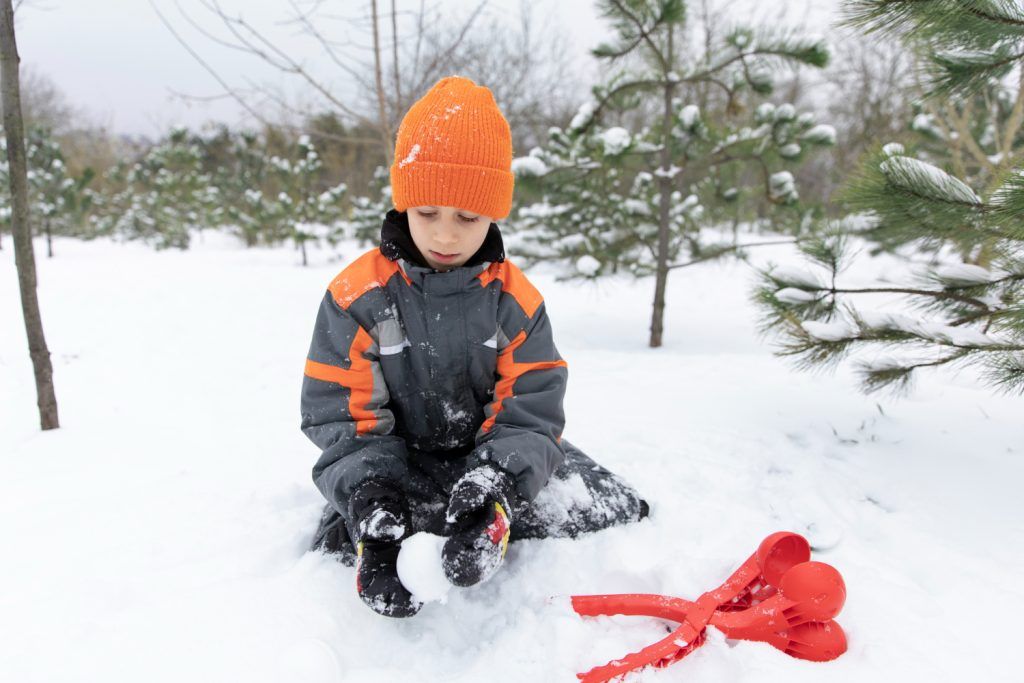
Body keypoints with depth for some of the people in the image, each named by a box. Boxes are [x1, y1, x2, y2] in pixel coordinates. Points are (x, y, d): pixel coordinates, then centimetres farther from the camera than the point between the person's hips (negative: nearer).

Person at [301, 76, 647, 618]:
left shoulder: (515, 299, -8)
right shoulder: (357, 295, -12)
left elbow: (530, 409, -10)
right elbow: (340, 416, -11)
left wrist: (495, 485, -30)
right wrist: (369, 495, -29)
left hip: (496, 457, 3)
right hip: (399, 463, -2)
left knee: (617, 513, -11)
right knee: (340, 544, -28)